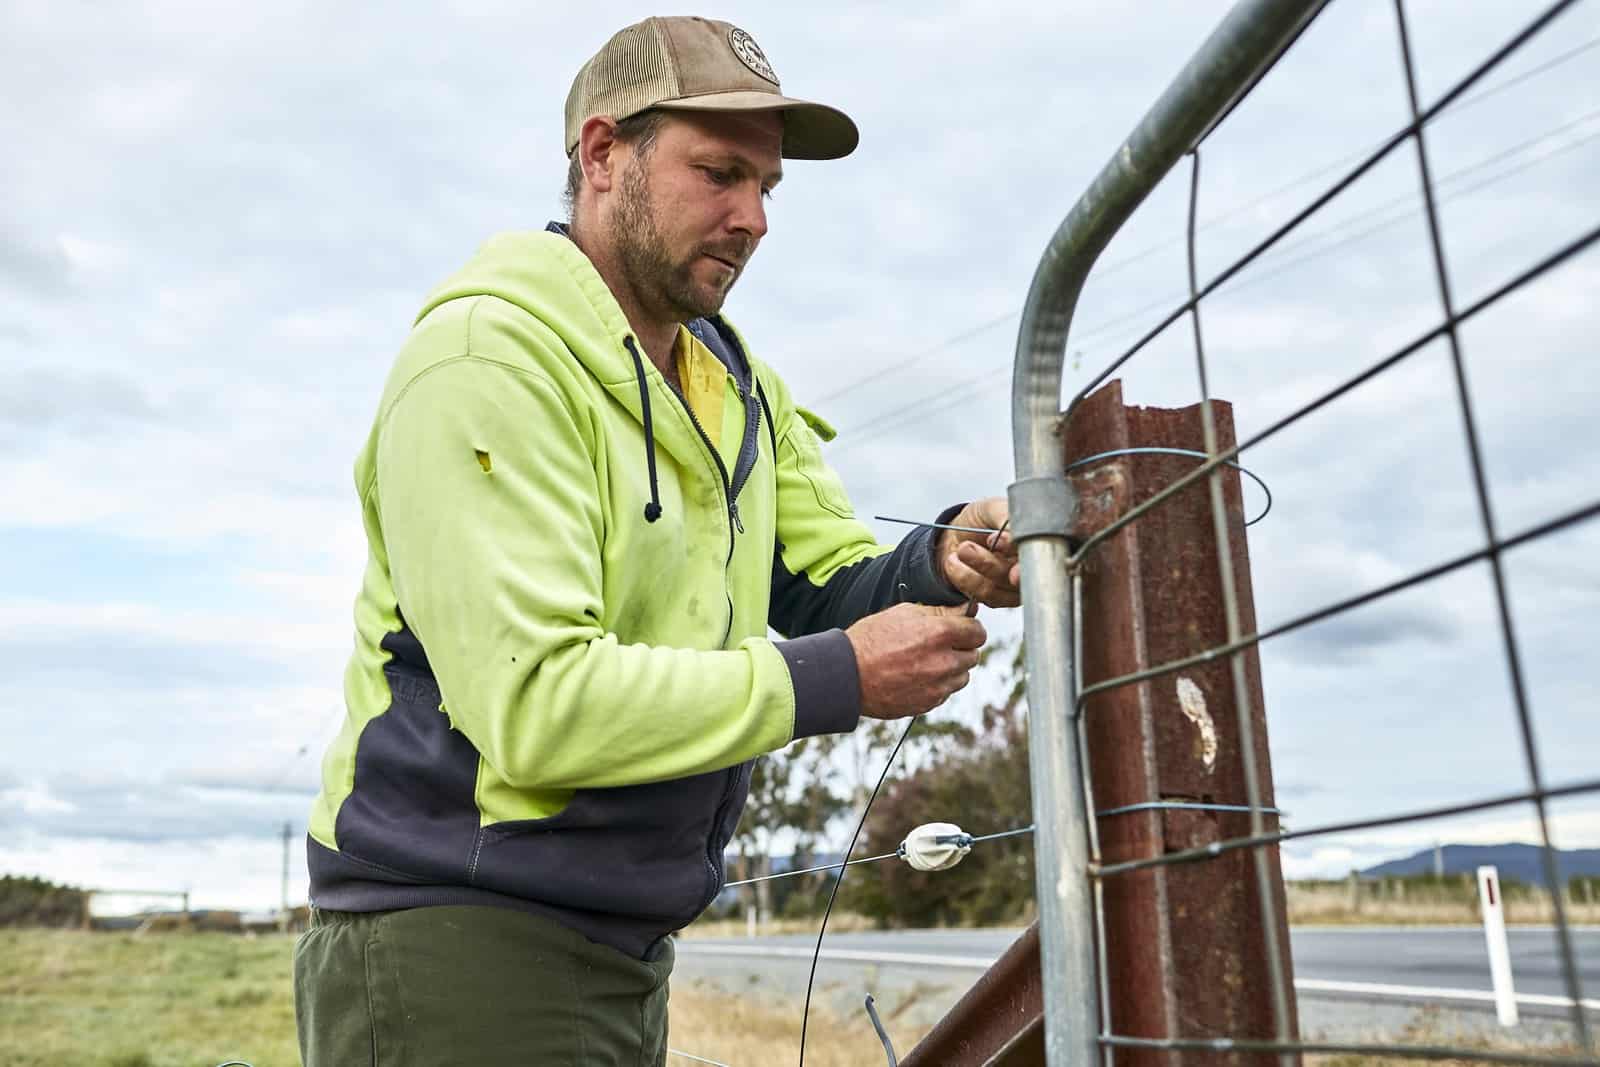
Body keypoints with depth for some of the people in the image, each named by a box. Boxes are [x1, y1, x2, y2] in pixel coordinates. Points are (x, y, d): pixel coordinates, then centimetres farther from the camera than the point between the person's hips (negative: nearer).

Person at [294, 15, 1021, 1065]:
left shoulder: (738, 386, 10)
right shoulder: (491, 357, -18)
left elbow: (832, 583, 3)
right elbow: (533, 702, -26)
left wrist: (939, 566, -19)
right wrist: (840, 680, -24)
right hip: (457, 939, -8)